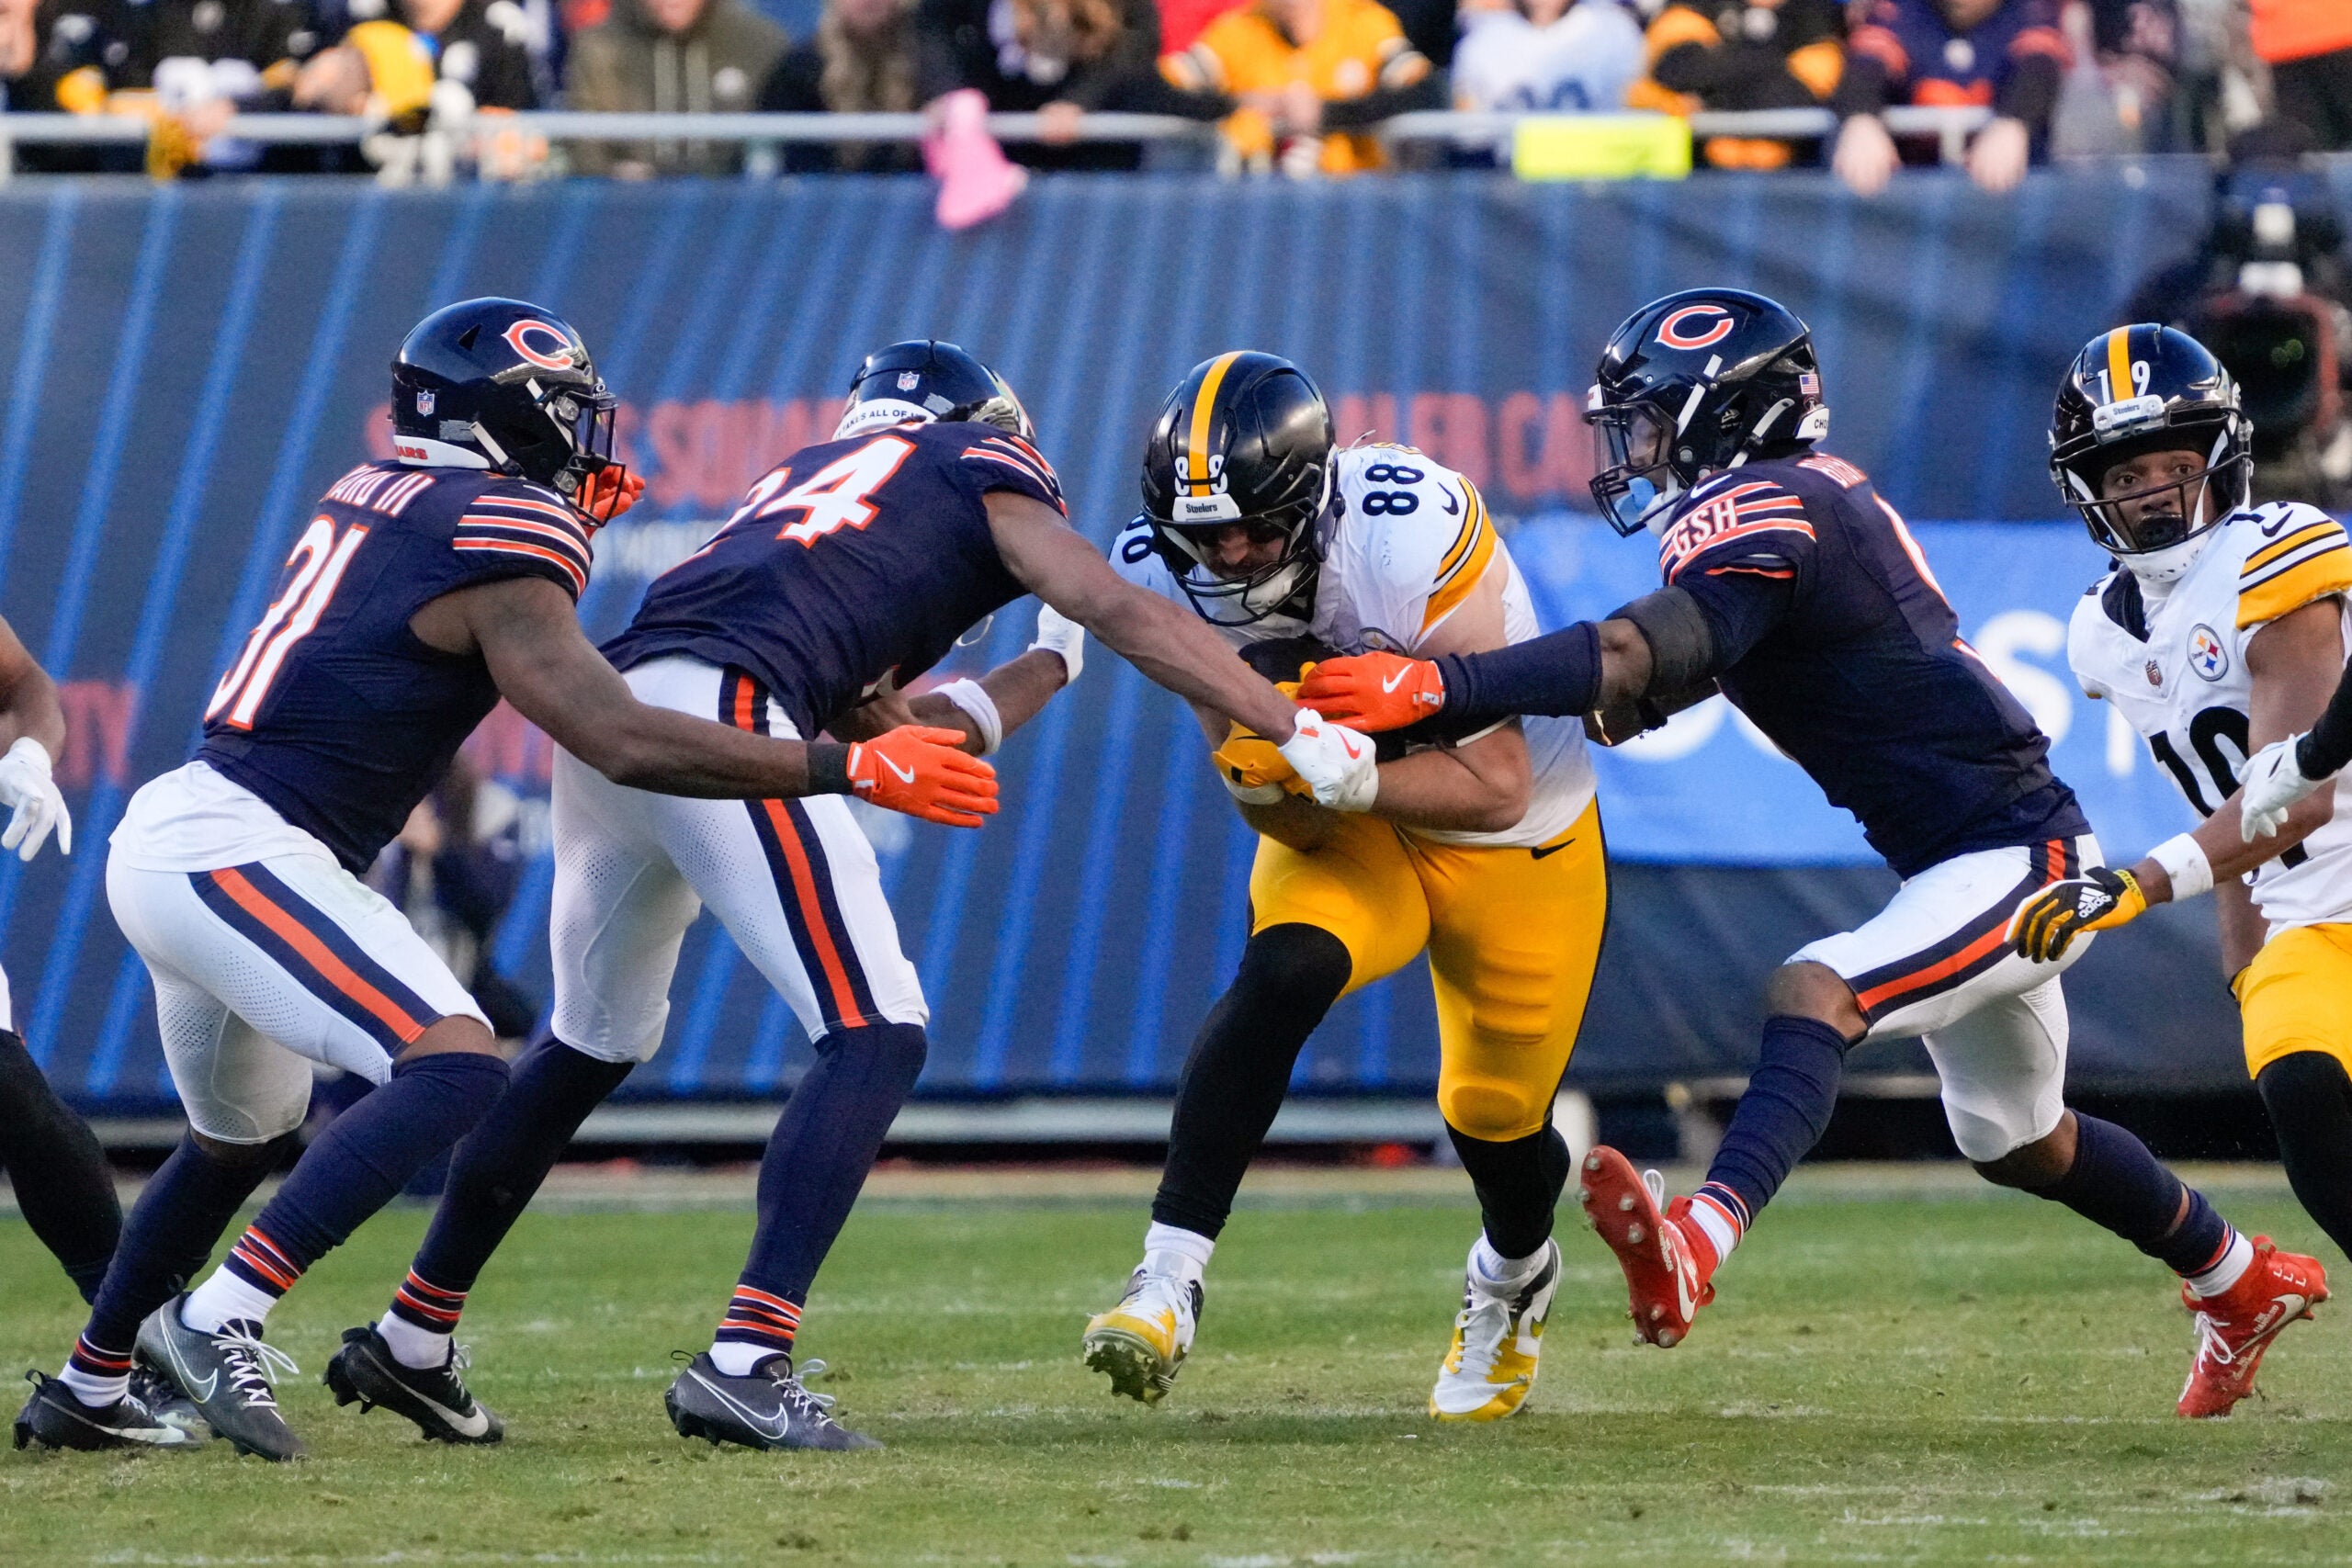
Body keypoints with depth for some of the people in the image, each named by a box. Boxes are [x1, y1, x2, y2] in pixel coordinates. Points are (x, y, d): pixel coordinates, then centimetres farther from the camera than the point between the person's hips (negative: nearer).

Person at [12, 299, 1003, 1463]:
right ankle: (217, 1320, -26)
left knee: (241, 1140, 28)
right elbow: (622, 742, -22)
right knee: (454, 1069, -22)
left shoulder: (372, 495, 14)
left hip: (168, 837, 10)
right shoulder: (498, 561, -12)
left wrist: (564, 522, 26)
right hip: (237, 854, -10)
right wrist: (852, 771, -19)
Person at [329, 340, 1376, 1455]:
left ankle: (410, 1343, 33)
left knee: (596, 1042, 26)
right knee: (877, 1038, -7)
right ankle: (744, 1364, -21)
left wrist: (1048, 663, 43)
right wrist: (1300, 734, 4)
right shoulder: (986, 472, 17)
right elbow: (1128, 617, 5)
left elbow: (888, 738, 32)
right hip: (719, 715, -8)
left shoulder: (815, 478, 35)